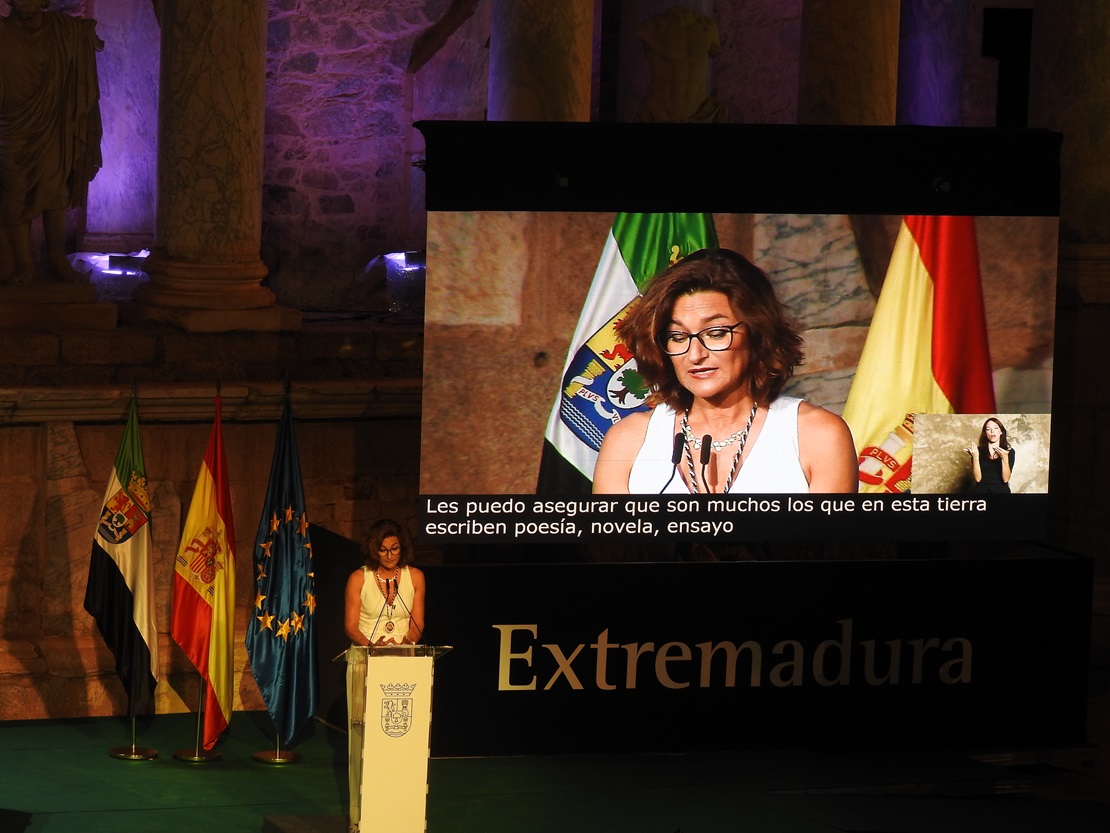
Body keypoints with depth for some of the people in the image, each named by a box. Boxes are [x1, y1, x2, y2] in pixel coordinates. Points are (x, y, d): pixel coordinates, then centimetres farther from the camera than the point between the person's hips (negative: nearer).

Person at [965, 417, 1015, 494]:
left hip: (1001, 491, 0)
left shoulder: (1009, 451, 5)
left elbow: (1005, 479, -4)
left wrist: (1005, 458, -16)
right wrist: (975, 457, -14)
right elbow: (978, 478, -3)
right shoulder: (979, 451, 5)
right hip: (981, 490, 0)